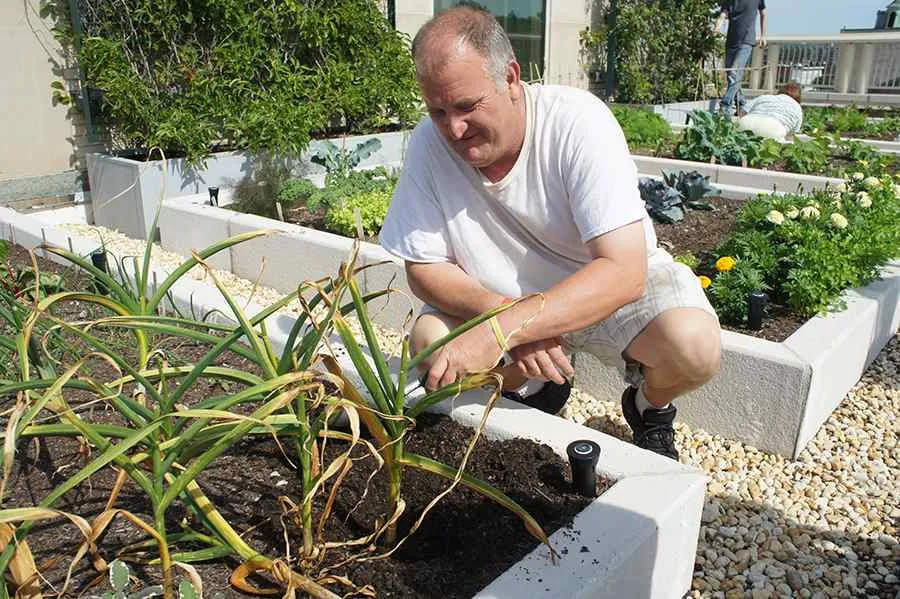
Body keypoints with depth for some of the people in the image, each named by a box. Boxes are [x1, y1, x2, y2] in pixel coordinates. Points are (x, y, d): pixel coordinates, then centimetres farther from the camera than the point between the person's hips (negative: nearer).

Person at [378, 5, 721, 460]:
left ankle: (649, 406, 9)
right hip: (504, 296, 3)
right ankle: (532, 389, 11)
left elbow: (624, 272, -34)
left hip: (612, 285, -2)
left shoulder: (578, 121, -27)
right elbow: (424, 268, -11)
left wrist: (499, 331, -45)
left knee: (694, 346, -30)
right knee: (428, 342, -21)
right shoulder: (429, 142, -17)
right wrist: (511, 319, -29)